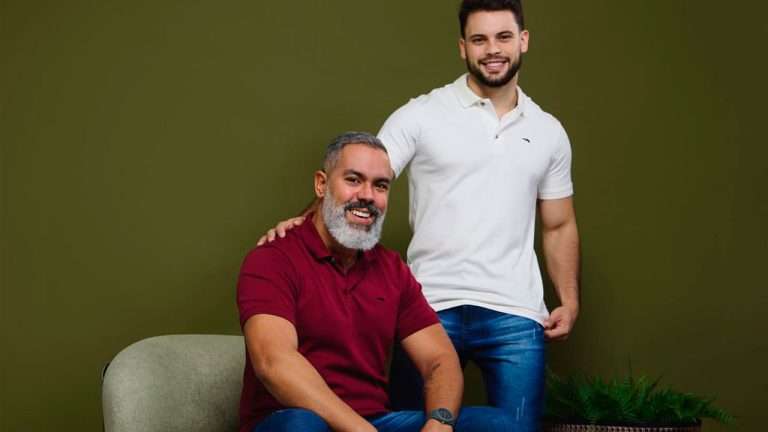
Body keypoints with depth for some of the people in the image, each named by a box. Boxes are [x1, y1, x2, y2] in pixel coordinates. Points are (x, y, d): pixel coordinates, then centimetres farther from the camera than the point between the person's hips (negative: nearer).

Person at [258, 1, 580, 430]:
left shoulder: (549, 132, 13)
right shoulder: (421, 116, 1)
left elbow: (559, 227, 19)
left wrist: (570, 301, 7)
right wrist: (304, 222, -24)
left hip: (517, 315, 3)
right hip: (432, 308, -2)